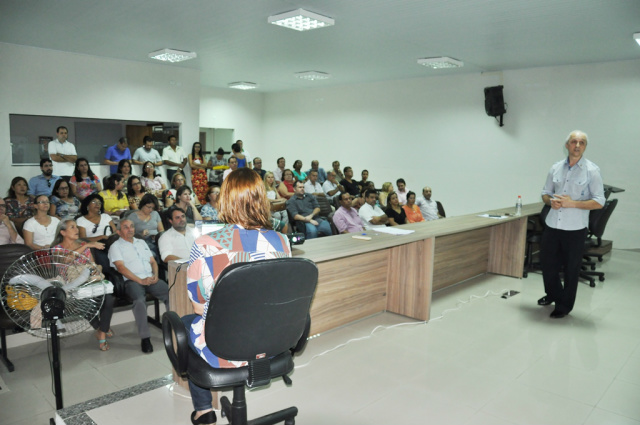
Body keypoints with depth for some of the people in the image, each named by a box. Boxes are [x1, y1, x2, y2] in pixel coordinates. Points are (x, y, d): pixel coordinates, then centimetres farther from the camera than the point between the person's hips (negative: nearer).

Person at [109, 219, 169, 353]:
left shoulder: (141, 243, 27)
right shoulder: (116, 246, 9)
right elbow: (121, 267, -4)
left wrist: (155, 275, 2)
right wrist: (140, 280, -14)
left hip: (151, 279, 5)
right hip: (132, 281, -4)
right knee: (140, 300, -36)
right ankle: (145, 337, -27)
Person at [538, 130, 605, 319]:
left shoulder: (592, 170, -5)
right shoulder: (555, 168, 6)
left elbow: (599, 202, -8)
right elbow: (545, 192, 15)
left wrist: (572, 203, -19)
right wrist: (551, 201, -8)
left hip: (575, 229, -4)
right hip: (552, 225, 4)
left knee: (571, 268, 7)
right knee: (547, 262, 14)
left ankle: (564, 305, 24)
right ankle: (553, 294, 39)